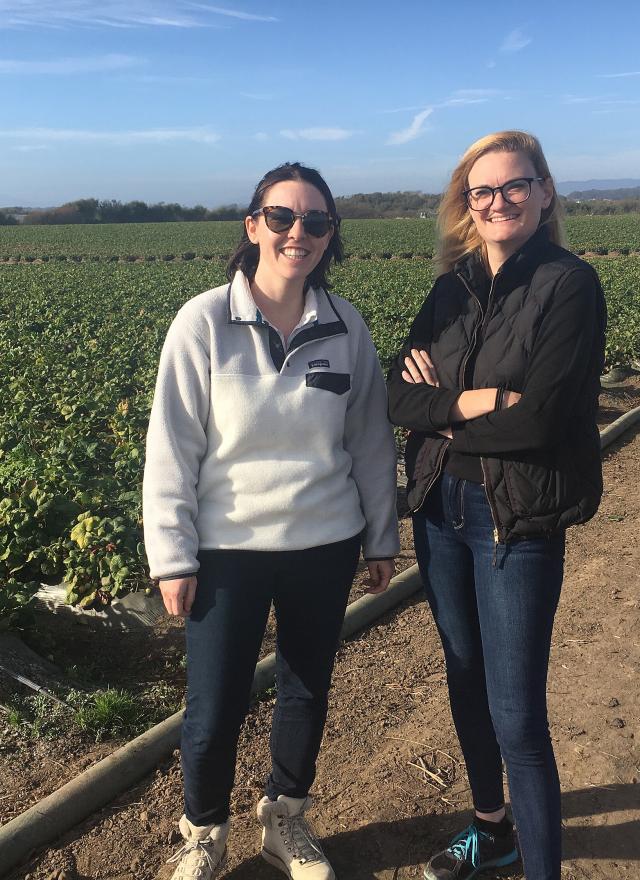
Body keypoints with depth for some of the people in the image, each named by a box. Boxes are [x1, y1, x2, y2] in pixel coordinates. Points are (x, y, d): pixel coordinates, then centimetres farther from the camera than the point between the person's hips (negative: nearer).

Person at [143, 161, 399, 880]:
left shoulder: (347, 328, -2)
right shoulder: (204, 323, -10)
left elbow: (371, 441, 6)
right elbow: (170, 449, -8)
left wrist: (381, 538, 10)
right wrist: (172, 557, -8)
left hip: (325, 549, 3)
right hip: (228, 550, -2)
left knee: (307, 693, 17)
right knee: (214, 712, 7)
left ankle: (286, 822, 44)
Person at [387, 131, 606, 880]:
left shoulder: (569, 284, -11)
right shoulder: (453, 288, 7)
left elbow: (539, 418, -20)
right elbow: (400, 396, -2)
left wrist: (442, 405, -9)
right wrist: (475, 403, -19)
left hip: (518, 519, -6)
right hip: (439, 508, 7)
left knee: (517, 715, -1)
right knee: (465, 678, 20)